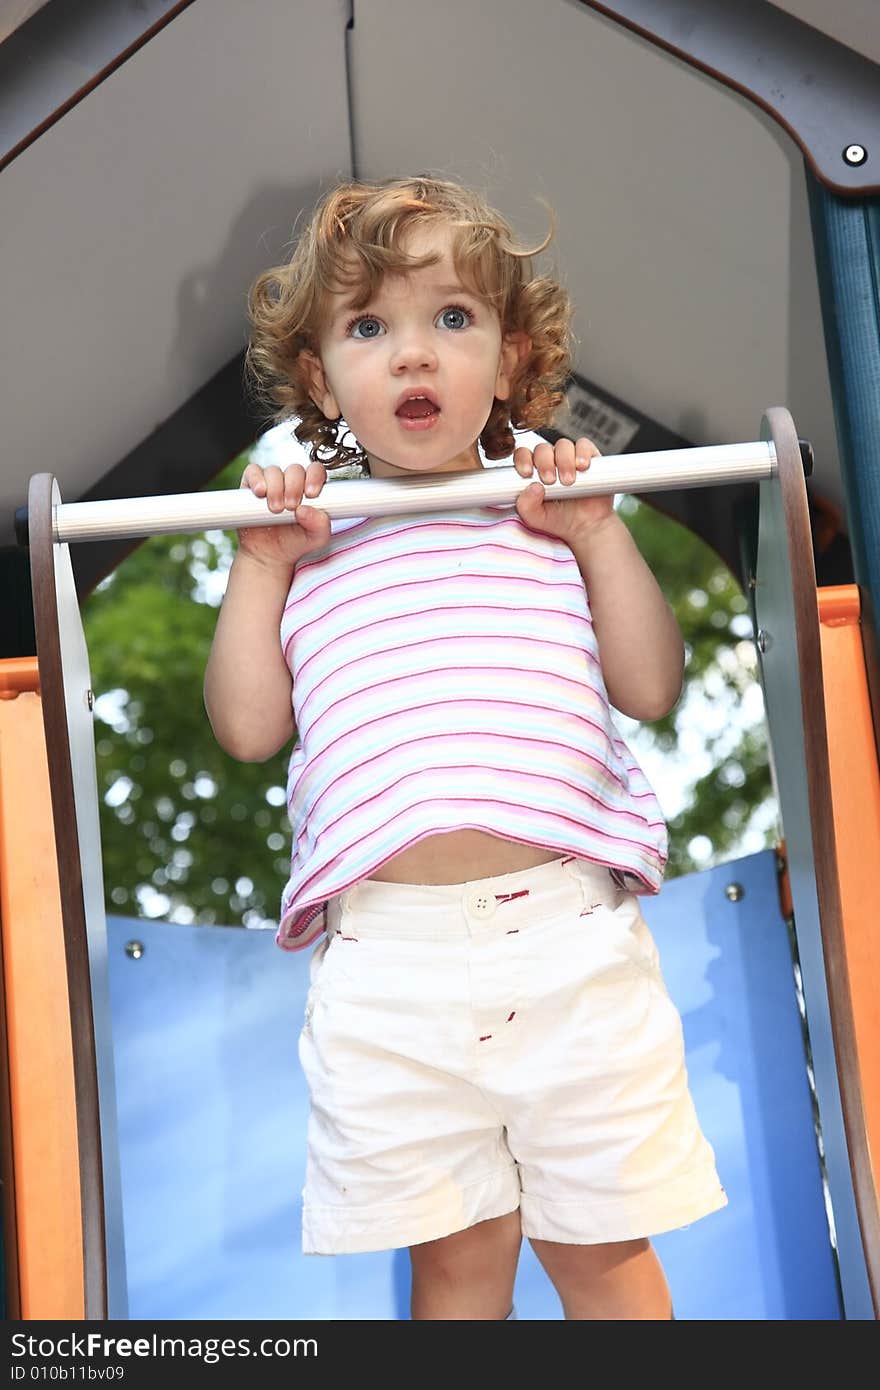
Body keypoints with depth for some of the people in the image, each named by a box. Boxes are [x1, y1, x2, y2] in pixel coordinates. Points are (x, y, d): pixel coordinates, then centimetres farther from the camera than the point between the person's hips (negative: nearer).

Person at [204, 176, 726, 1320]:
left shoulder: (552, 526, 12)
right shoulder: (306, 551, 12)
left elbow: (651, 688, 6)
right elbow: (247, 727, 5)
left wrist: (597, 531, 0)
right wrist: (260, 562, 2)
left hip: (572, 936, 0)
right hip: (386, 958, 0)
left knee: (604, 1248, 10)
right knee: (456, 1251, 11)